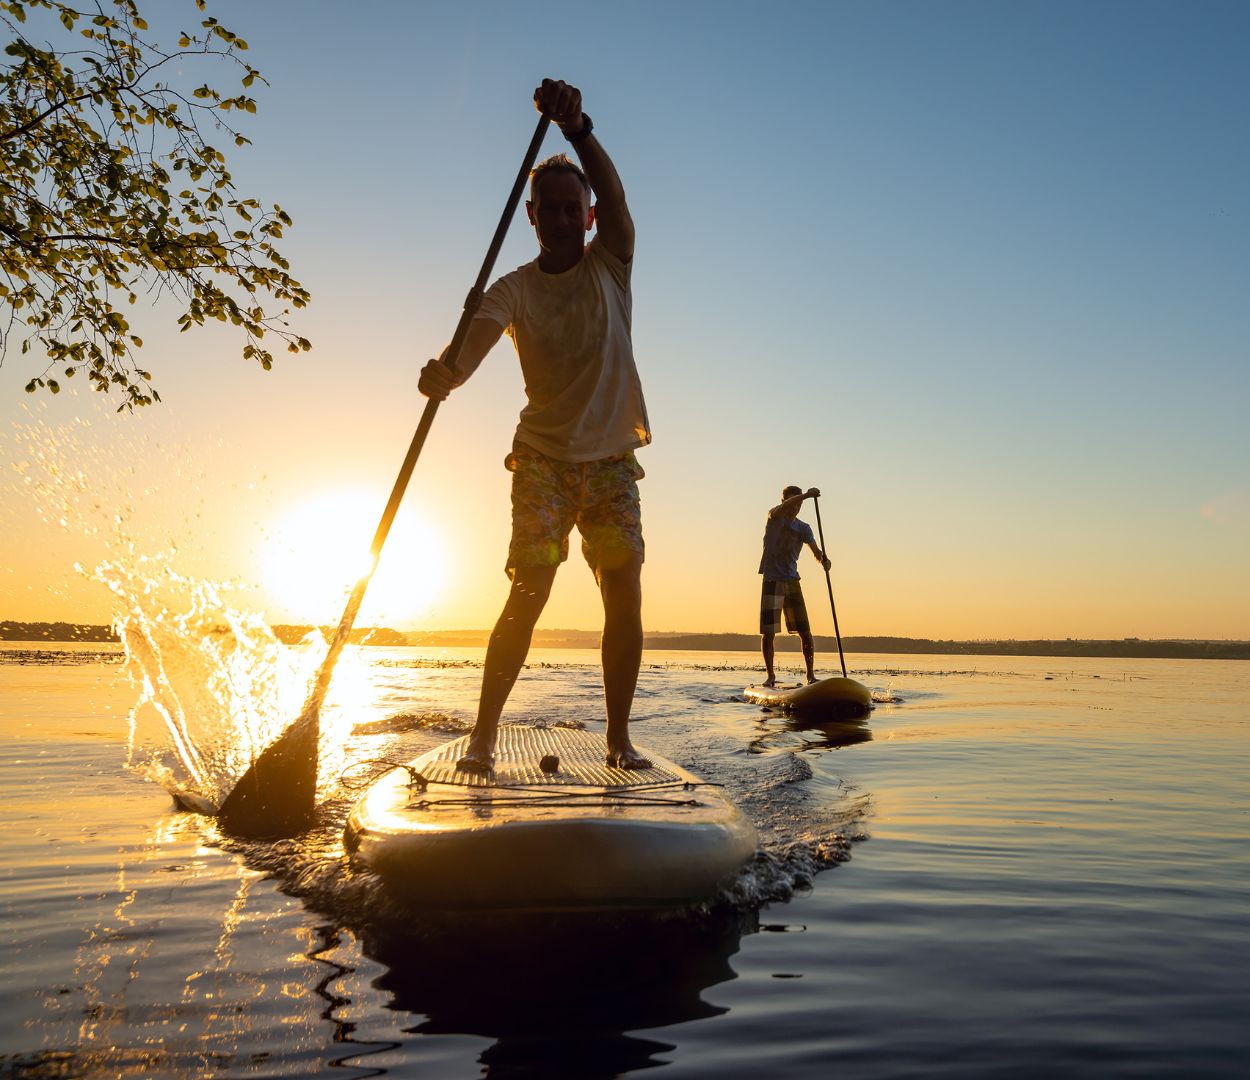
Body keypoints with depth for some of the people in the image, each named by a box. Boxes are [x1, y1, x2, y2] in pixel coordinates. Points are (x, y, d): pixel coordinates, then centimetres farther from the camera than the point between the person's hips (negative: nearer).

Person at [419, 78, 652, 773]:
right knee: (529, 594, -12)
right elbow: (478, 339, -21)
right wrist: (447, 375, -44)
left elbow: (614, 195, -17)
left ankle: (620, 738, 7)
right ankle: (484, 734, -3)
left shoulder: (611, 265, 2)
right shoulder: (514, 289, -1)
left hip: (613, 459, 2)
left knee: (625, 597, -4)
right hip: (543, 458, -1)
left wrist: (578, 129, -35)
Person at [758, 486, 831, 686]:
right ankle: (770, 675, 9)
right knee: (768, 632, -4)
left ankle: (811, 674, 9)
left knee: (805, 632, 1)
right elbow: (781, 509, -26)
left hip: (793, 582, 4)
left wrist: (823, 559, -29)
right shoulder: (774, 518, -2)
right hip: (772, 581, -4)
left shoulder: (803, 528, 10)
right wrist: (805, 495, -42)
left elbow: (815, 549, -5)